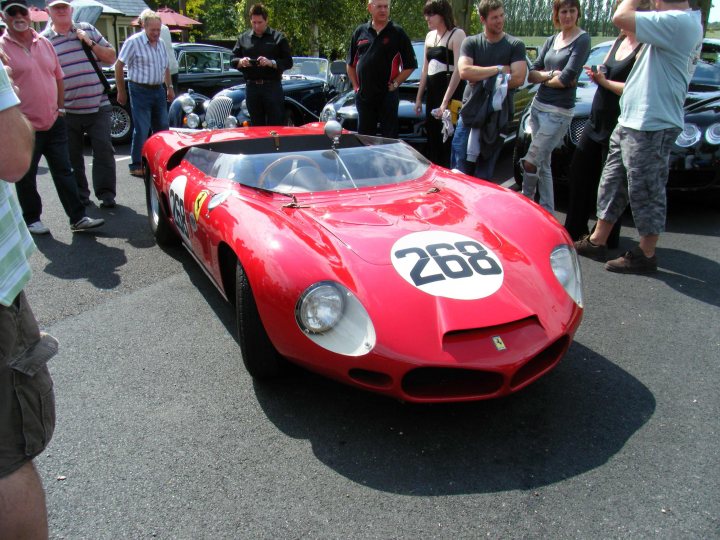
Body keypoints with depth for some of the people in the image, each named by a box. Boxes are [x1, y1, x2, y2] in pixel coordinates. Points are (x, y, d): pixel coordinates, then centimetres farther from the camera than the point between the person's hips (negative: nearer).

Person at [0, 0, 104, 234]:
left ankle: (78, 218, 12)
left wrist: (60, 108, 11)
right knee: (26, 178, 8)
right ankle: (32, 220, 23)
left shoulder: (45, 43, 9)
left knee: (64, 172, 7)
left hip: (54, 123, 4)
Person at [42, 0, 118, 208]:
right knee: (72, 156, 8)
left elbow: (111, 57, 12)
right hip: (67, 112, 0)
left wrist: (91, 43, -3)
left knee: (104, 150, -1)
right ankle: (79, 195, 20)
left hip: (99, 107, 1)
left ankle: (106, 194, 7)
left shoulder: (87, 29, 10)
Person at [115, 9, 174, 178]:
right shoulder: (133, 42, -9)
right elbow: (119, 66, -7)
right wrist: (121, 91, -6)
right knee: (141, 130, -6)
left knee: (162, 128, 11)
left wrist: (169, 87, 16)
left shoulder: (160, 43, 10)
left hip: (158, 90, 7)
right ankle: (136, 166, 3)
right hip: (140, 91, -6)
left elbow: (166, 67, 22)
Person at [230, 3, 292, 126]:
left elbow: (288, 62, -1)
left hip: (273, 87, -3)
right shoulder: (243, 38, 14)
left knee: (275, 125, -3)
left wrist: (271, 63, -17)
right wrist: (241, 62, -10)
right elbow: (233, 60, 12)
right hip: (252, 87, 3)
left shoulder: (278, 38, 5)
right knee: (256, 126, 8)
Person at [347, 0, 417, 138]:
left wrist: (394, 84, -7)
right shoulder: (360, 32, 10)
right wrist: (355, 86, 9)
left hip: (388, 96, -3)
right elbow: (351, 64, 18)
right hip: (363, 96, 4)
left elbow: (410, 65, 0)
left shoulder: (397, 33, 1)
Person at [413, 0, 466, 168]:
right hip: (432, 92, 8)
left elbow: (459, 70, -17)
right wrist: (419, 98, 17)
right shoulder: (430, 36, 15)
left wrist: (445, 102, -22)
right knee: (432, 141, 11)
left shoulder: (457, 34, -9)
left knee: (448, 143, -8)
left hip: (451, 93, -8)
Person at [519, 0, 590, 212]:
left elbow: (566, 79, -17)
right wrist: (551, 74, -12)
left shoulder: (582, 40, -8)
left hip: (559, 112, -7)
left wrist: (544, 79, 0)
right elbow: (532, 74, 6)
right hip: (538, 106, 7)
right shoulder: (551, 40, 13)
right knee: (543, 164, 10)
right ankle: (547, 212, 19)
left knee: (530, 162, -8)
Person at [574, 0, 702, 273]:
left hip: (650, 126, -10)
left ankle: (646, 255, 12)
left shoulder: (679, 22, -17)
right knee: (612, 183, 15)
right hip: (630, 121, 10)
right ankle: (597, 242, 25)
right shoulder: (684, 24, 15)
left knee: (645, 192, 0)